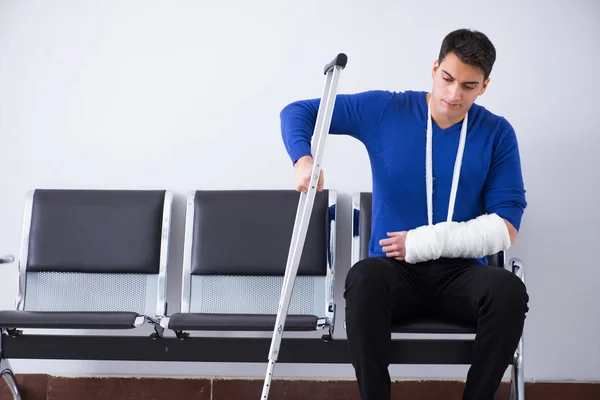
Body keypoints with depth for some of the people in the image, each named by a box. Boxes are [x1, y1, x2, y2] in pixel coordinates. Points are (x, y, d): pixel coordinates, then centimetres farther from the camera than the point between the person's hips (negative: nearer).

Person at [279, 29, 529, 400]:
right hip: (396, 270, 0)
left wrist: (428, 242, -13)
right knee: (364, 279, -35)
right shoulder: (384, 110, 3)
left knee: (509, 291, -32)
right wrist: (304, 159, -15)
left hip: (461, 272, 1)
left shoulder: (497, 133, 3)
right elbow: (298, 111, 7)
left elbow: (506, 227, -2)